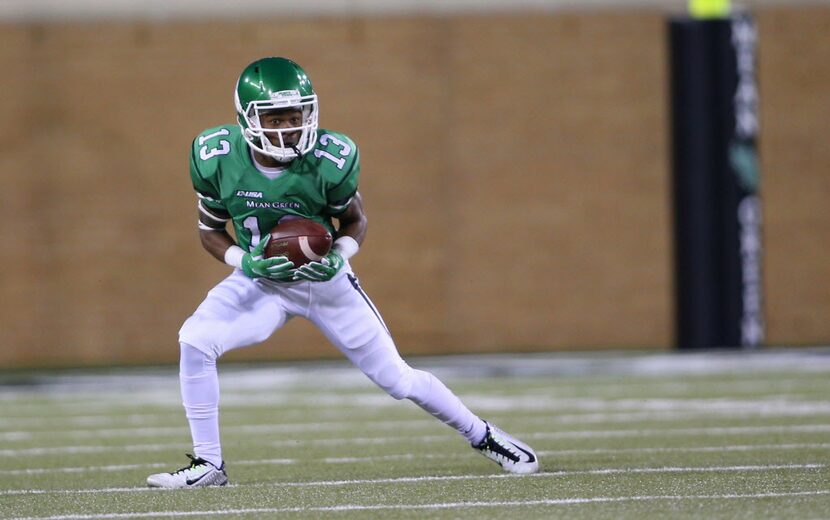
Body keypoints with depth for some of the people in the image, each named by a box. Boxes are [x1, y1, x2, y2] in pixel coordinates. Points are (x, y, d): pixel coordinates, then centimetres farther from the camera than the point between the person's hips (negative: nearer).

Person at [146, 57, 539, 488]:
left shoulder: (329, 160, -24)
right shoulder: (217, 158, -20)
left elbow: (355, 221, -3)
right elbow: (210, 230, -3)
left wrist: (338, 257, -24)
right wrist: (244, 262, -22)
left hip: (325, 280, -1)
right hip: (261, 280, 1)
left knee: (397, 378, 3)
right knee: (194, 341, -23)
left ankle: (482, 436, 27)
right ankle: (208, 464, -9)